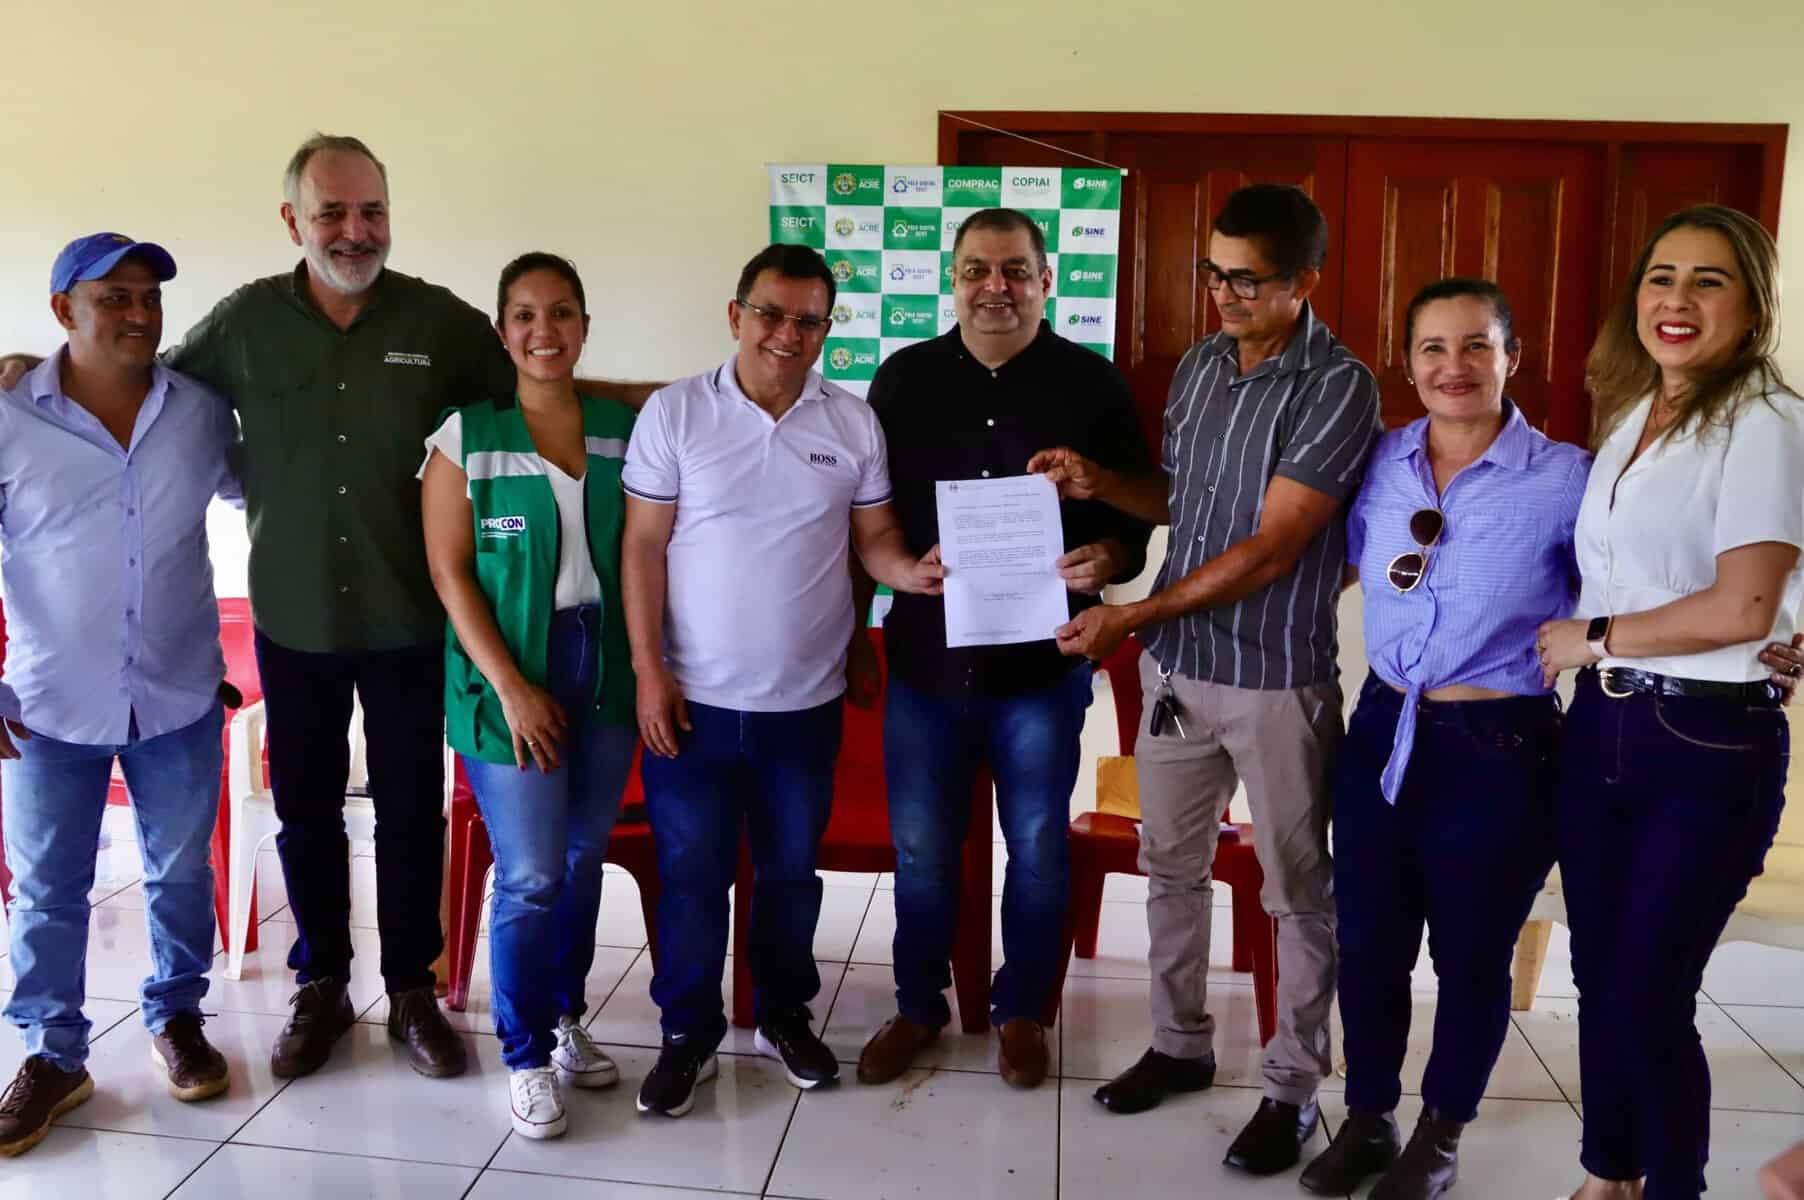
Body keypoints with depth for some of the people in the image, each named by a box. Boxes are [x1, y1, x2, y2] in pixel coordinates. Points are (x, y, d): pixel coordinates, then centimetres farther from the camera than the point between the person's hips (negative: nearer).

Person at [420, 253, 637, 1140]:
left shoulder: (624, 427, 4)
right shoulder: (466, 436, -4)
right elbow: (450, 572, -7)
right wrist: (512, 687, -13)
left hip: (606, 667, 3)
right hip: (508, 673, -3)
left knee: (583, 858, 13)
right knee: (531, 875, -1)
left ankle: (564, 1016, 33)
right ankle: (526, 1056, 19)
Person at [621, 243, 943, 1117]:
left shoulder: (854, 423, 0)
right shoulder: (674, 413, -6)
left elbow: (874, 536, 3)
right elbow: (644, 547, -5)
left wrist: (913, 571, -20)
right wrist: (648, 670, -9)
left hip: (806, 703, 2)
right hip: (694, 699, -2)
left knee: (791, 871, 17)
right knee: (690, 875, 9)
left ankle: (784, 1015, 37)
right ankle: (688, 1032, 28)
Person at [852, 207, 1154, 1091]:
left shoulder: (1091, 384, -1)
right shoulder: (903, 379, 4)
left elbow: (1136, 511, 2)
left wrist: (1111, 555, -21)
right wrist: (856, 632, 4)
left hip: (1042, 663, -1)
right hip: (925, 658, 2)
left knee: (1038, 849, 12)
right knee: (920, 849, 12)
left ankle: (1020, 1009, 34)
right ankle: (918, 1006, 34)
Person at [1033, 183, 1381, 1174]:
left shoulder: (1338, 388, -15)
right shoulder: (1197, 366, 6)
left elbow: (1270, 550, -20)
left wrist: (1131, 616, -19)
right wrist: (1096, 482, -2)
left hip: (1276, 677, -6)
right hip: (1175, 665, 7)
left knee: (1297, 891, 9)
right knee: (1171, 867, 17)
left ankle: (1293, 1086, 25)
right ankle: (1181, 1045, 35)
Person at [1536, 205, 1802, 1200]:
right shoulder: (1627, 418, 12)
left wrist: (1592, 638, -10)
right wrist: (1581, 650, 2)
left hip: (1708, 745, -6)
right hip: (1599, 727, 7)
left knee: (1646, 1001, 1)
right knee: (1597, 980, 15)